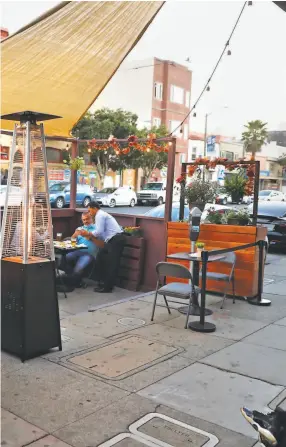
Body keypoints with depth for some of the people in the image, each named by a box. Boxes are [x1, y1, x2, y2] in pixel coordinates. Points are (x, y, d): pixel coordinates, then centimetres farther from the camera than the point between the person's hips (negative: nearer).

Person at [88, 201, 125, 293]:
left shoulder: (99, 215, -6)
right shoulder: (102, 214, 25)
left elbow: (99, 232, -17)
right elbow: (102, 234, 22)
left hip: (115, 240, -10)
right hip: (115, 240, 10)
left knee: (112, 264, -5)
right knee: (101, 259, 15)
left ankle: (107, 287, 0)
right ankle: (106, 283, 21)